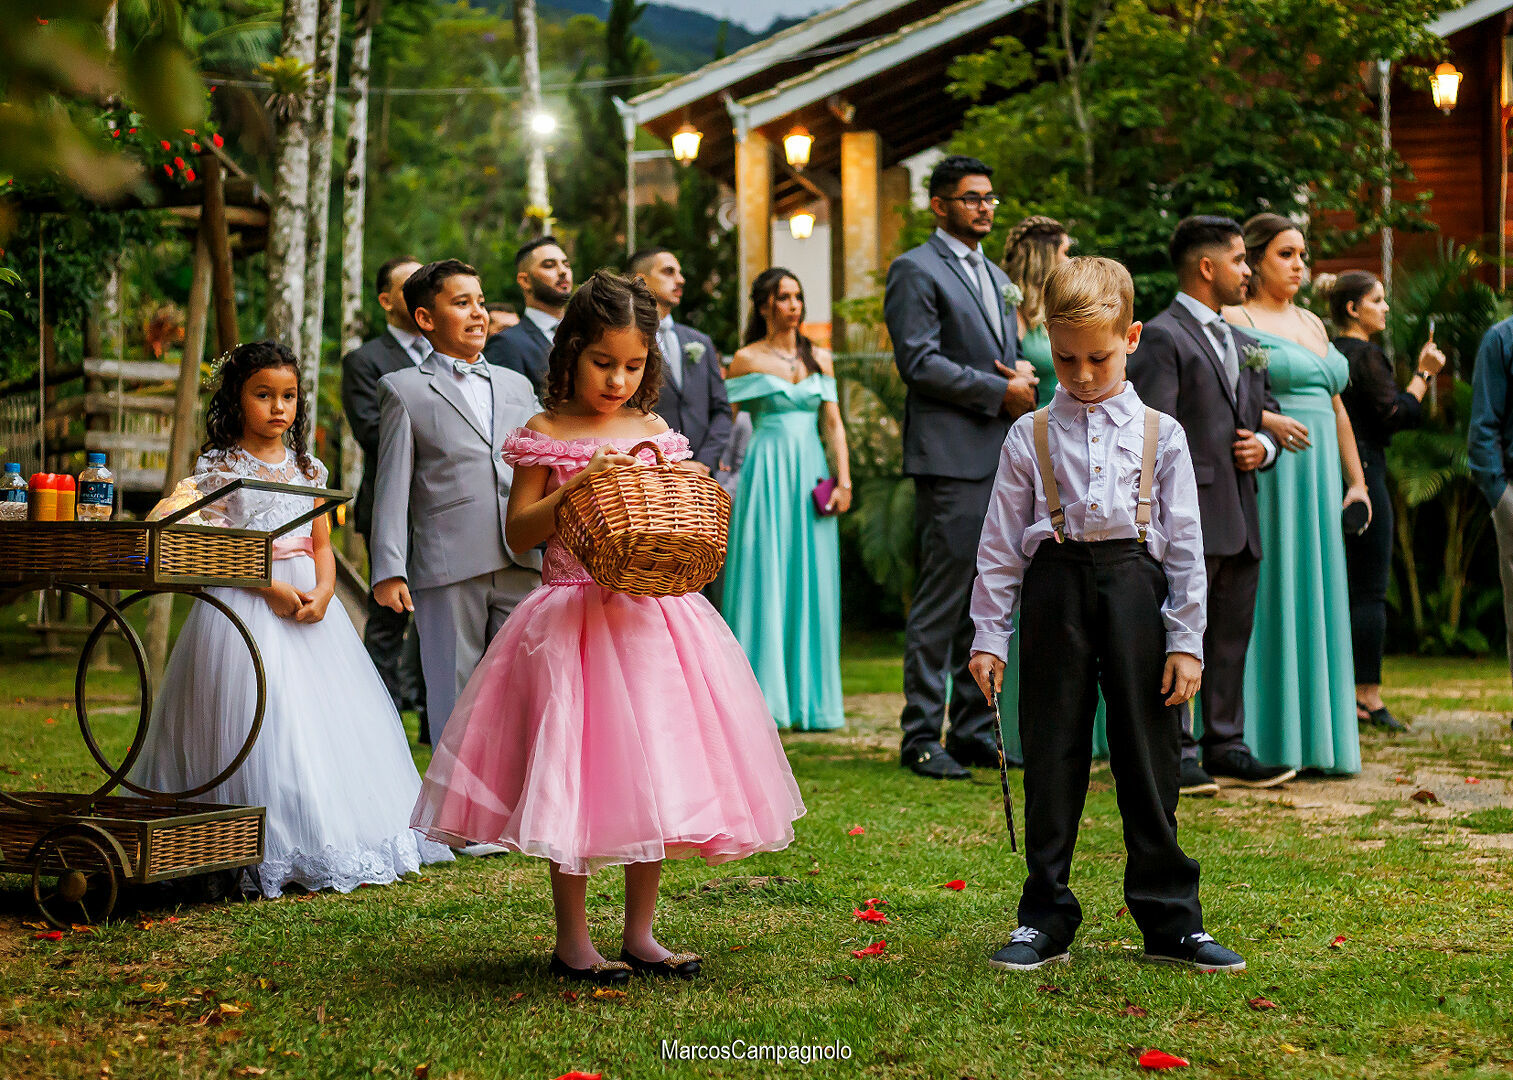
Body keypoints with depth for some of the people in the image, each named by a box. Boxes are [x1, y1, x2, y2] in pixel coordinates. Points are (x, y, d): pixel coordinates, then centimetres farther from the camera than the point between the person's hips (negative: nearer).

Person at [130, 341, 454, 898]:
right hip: (243, 602, -5)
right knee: (259, 719, -10)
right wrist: (271, 587, -17)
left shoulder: (308, 470, 13)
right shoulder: (219, 467, -2)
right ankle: (270, 850, -6)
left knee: (326, 717, 3)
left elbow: (322, 544, 12)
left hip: (308, 602, 5)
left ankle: (338, 846, 10)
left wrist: (323, 590, -8)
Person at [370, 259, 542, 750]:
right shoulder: (405, 390, 7)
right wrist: (389, 570, -7)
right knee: (455, 699, 1)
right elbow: (393, 486, 1)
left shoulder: (517, 386, 19)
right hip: (448, 569, -3)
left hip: (521, 563, 4)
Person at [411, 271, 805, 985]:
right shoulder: (546, 435, -2)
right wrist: (578, 485, -16)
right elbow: (519, 533, -4)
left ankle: (639, 935, 17)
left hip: (652, 616, 4)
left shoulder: (655, 434, 8)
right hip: (570, 620, -4)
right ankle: (572, 941, 8)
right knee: (573, 775, -3)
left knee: (655, 772, 5)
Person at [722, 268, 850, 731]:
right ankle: (762, 698, -1)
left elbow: (832, 423, 10)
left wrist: (843, 479, 1)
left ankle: (808, 700, 8)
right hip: (767, 472, -4)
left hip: (812, 474, 4)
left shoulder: (820, 358, 13)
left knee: (811, 583, 3)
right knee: (765, 581, -5)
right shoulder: (747, 359, 2)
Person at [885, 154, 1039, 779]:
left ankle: (974, 730, 15)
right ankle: (921, 738, -3)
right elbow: (919, 362, -13)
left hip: (1002, 459, 8)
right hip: (952, 458, -8)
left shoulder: (997, 277, 23)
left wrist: (1023, 371, 2)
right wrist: (1001, 390, -13)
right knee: (941, 602, -8)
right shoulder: (915, 271, -4)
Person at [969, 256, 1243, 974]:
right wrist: (988, 635, 4)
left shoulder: (1159, 436, 6)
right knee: (1052, 759, 4)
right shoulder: (1030, 436, 6)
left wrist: (1186, 640, 1)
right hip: (1056, 586, 0)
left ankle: (1171, 921, 13)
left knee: (1148, 759, 3)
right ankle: (1045, 921, 14)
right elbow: (1001, 543, 7)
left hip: (1135, 585, 0)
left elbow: (1185, 544, 6)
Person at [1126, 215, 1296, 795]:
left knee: (1232, 638, 11)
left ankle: (1226, 748, 18)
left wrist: (1263, 447, 4)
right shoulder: (1161, 338, -6)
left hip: (1240, 519, 8)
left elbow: (1267, 414, 28)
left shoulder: (1244, 343, 21)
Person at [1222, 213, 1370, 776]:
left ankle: (1313, 735, 12)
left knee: (1314, 597, 7)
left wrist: (1356, 481, 17)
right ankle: (1263, 738, -4)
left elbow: (1335, 407, 22)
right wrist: (1265, 422, -25)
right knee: (1267, 594, -7)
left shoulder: (1311, 323, 20)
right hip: (1264, 473, -7)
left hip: (1316, 476, 7)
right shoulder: (1235, 320, -3)